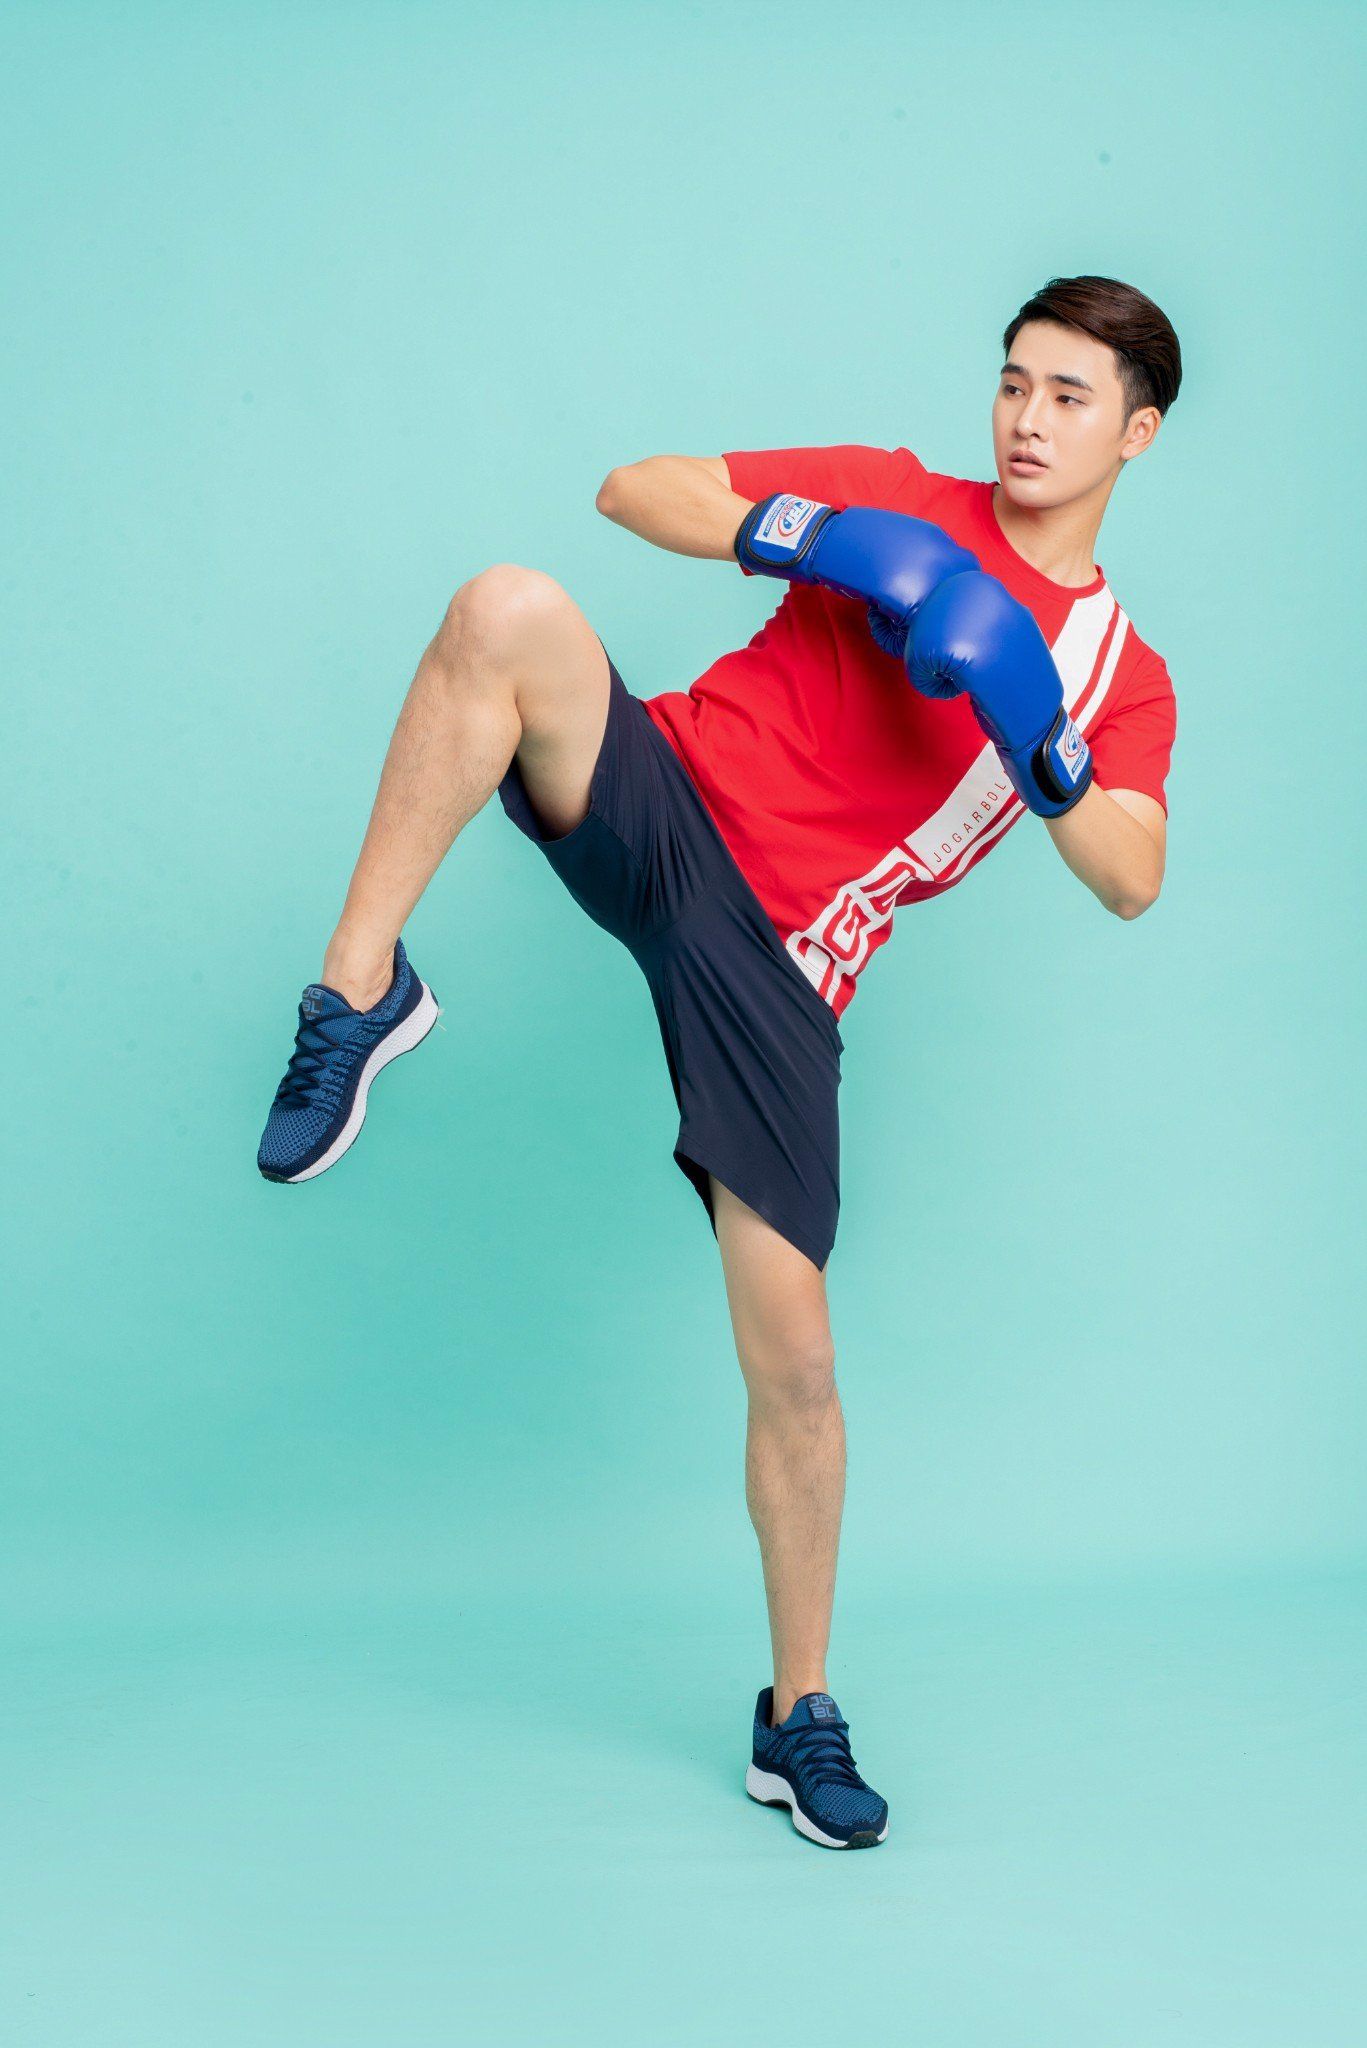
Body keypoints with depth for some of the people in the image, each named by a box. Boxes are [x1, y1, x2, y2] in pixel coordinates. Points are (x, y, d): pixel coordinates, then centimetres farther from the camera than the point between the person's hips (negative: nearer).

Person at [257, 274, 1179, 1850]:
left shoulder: (1121, 678, 15)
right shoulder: (894, 504, 11)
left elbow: (1130, 879, 0)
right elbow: (636, 488, 7)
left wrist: (1050, 759, -18)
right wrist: (784, 529, -10)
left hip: (776, 964, 1)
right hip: (661, 805, 0)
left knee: (794, 1366, -1)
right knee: (510, 611, -32)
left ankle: (799, 1715, 19)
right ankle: (360, 992, -24)